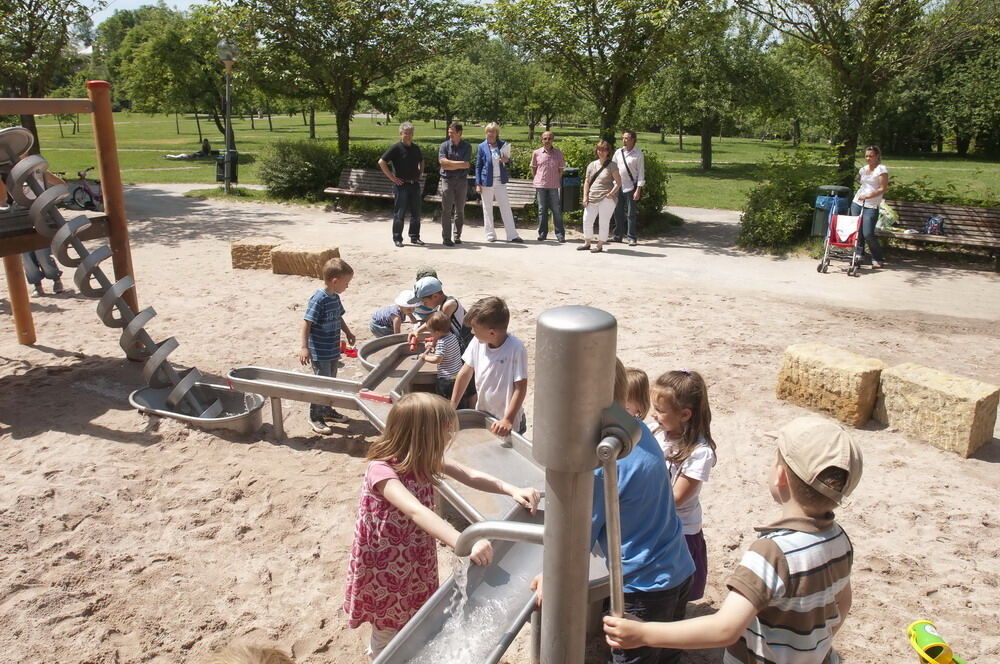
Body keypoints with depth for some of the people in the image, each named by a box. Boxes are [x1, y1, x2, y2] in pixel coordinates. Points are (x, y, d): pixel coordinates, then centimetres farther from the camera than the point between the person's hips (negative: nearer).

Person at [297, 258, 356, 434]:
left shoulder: (335, 297, 5)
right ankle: (315, 417, 14)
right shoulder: (318, 299, -22)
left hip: (332, 350, 9)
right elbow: (306, 322, -23)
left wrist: (348, 332, 21)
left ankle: (327, 411, 36)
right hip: (319, 352, -9)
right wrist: (304, 347, -25)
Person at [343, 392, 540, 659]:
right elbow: (417, 511, -46)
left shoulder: (426, 459, -8)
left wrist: (512, 490, -29)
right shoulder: (382, 470, -31)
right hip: (385, 570, -7)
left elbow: (471, 476, -12)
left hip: (417, 562, 7)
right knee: (388, 633, 13)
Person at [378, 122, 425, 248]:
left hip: (415, 184, 6)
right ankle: (397, 238, 8)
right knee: (399, 213, 0)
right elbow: (381, 162, -12)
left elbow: (421, 161, 30)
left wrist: (420, 174, 15)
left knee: (416, 213, 9)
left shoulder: (416, 148, 10)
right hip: (401, 185, -6)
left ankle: (415, 237, 19)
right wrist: (392, 177, -13)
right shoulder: (396, 148, -8)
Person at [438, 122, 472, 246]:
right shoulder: (444, 145, 2)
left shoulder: (467, 146, 3)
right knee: (446, 210, -4)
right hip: (447, 180, -1)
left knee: (460, 210, 6)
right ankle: (446, 238, -1)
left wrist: (450, 164, -9)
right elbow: (443, 163, -10)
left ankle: (457, 236, 16)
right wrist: (460, 163, -9)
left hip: (462, 180, 1)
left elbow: (467, 164, -8)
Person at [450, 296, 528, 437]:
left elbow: (521, 387, -21)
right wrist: (452, 407, 4)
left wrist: (508, 420, -24)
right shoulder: (477, 342, -9)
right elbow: (465, 374, 2)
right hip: (481, 415, 5)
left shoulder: (515, 349, -24)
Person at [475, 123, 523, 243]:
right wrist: (478, 184, -6)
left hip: (500, 182, 2)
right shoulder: (482, 147, -1)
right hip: (487, 182, -2)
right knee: (487, 209, 6)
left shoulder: (503, 144, 7)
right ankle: (490, 234, 16)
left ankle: (512, 235, 2)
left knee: (506, 207, 1)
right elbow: (478, 166, 0)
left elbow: (508, 163, 17)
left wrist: (507, 160, -8)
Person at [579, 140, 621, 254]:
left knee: (603, 223, -1)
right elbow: (587, 181, 13)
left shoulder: (611, 165, -2)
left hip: (606, 198, -5)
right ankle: (587, 243, 23)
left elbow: (619, 182, -4)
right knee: (587, 220, 8)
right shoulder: (592, 165, 12)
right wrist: (585, 196, 4)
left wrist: (611, 193, -16)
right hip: (592, 198, 6)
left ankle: (600, 245, 8)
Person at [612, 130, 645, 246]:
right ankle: (618, 236, 19)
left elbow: (641, 172, -6)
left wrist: (638, 190, -12)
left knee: (630, 214, -3)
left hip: (631, 187, -4)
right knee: (618, 212, 9)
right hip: (618, 186, 4)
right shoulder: (618, 152, 7)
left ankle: (632, 237, 4)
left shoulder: (638, 154, -5)